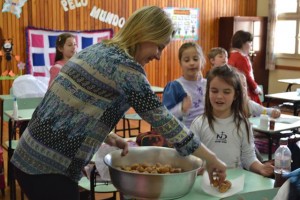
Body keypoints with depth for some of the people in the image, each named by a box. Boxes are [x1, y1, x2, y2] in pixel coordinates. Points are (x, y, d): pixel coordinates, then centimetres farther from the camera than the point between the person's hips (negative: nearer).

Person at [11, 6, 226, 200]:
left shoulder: (96, 50, 10)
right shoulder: (124, 65, -16)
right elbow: (162, 118, -14)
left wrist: (107, 136, 7)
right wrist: (211, 158, -6)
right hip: (49, 168, -9)